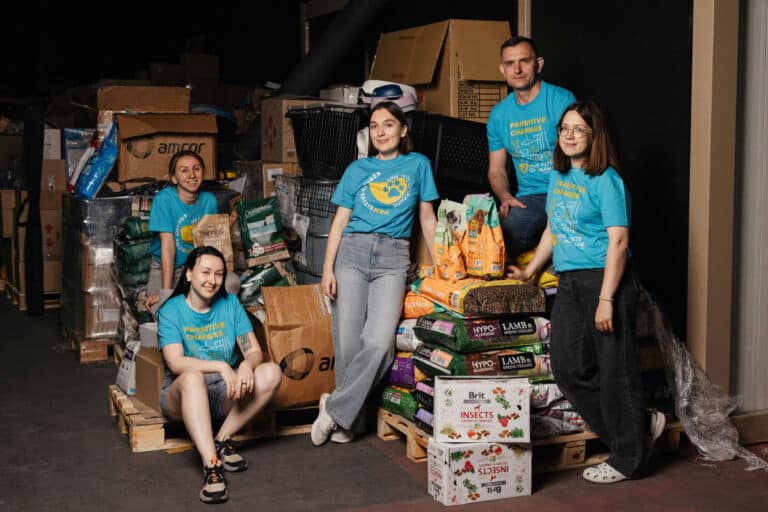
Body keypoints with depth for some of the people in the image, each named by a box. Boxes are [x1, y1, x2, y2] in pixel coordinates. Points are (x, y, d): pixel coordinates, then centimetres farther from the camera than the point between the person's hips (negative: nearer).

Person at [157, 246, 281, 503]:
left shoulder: (230, 303, 5)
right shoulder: (171, 310, -6)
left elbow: (254, 351, -2)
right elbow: (175, 363, -19)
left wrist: (246, 365, -26)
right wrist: (221, 367, -33)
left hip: (226, 394, 4)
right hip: (182, 395, -4)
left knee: (271, 372, -21)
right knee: (192, 378, -38)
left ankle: (222, 440, -15)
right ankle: (211, 465, -45)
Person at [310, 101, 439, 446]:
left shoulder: (418, 165, 14)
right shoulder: (357, 170, 14)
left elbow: (427, 217, 16)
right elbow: (340, 221, 10)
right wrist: (328, 269, 0)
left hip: (392, 259, -1)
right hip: (352, 252, 1)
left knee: (379, 343, -19)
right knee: (347, 341, -5)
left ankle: (336, 408, -4)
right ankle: (343, 421, 9)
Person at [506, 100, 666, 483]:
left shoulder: (605, 180, -12)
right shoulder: (559, 176, 12)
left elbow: (618, 242, -17)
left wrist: (606, 300, -21)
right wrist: (529, 271, 24)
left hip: (605, 279, -8)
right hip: (569, 282, 9)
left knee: (614, 371, 0)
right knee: (568, 369, 9)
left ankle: (627, 459, 15)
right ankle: (642, 426, 24)